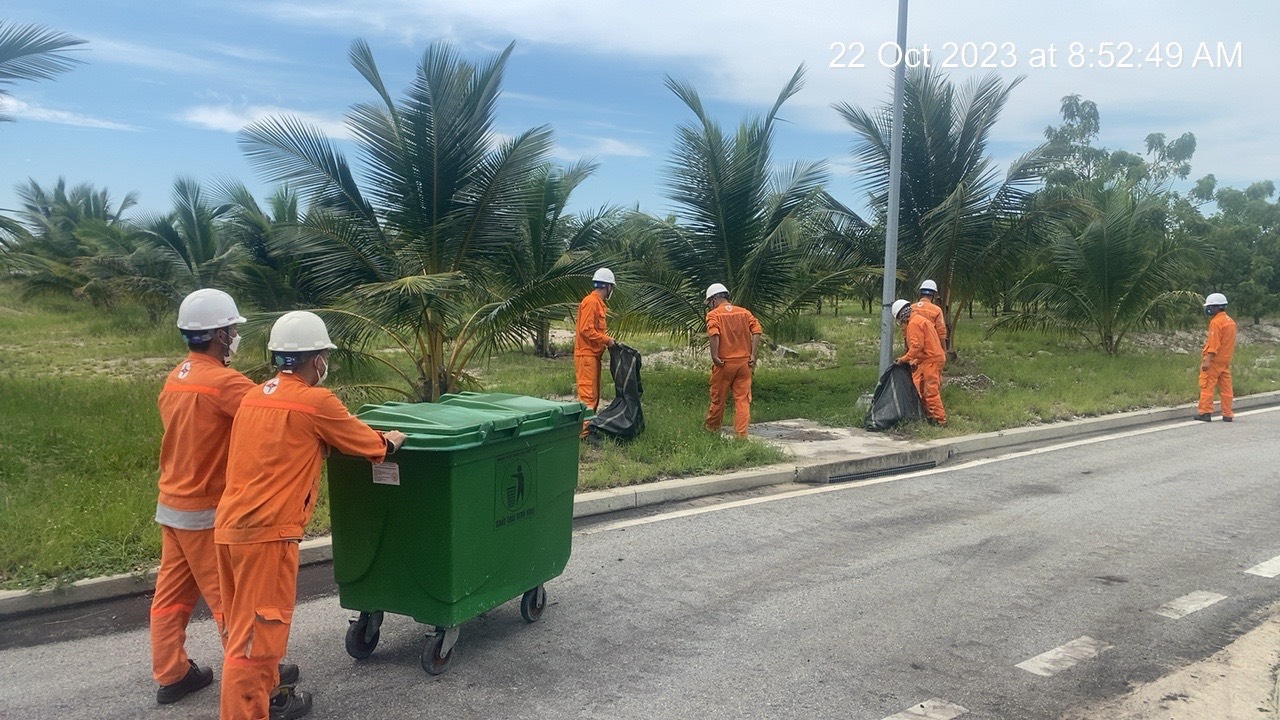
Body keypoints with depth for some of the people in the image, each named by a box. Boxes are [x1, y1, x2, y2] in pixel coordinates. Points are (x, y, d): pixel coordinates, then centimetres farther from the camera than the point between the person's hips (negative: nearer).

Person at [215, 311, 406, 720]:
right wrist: (390, 441, 25)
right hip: (267, 532, -9)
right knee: (257, 632, -2)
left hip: (230, 526, 9)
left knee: (245, 624, 20)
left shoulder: (255, 397, 13)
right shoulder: (317, 402, -10)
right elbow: (365, 443, 2)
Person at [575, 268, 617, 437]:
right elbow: (586, 329, -21)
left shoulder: (598, 302, 16)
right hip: (586, 355, -10)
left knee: (594, 394, 14)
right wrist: (606, 340, -15)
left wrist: (607, 338, 6)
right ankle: (584, 430, -11)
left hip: (593, 355, 10)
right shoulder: (591, 302, -15)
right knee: (587, 394, -11)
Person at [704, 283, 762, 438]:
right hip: (744, 362, 3)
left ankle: (712, 430, 26)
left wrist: (714, 356, -17)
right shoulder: (744, 312, 9)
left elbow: (714, 334, -22)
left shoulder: (713, 315, -3)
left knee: (718, 399, 11)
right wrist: (753, 355, -3)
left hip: (724, 363, -3)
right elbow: (757, 331, -3)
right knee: (743, 399, 4)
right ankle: (741, 434, 1)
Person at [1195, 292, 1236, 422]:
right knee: (1226, 387, 9)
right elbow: (1230, 343, 18)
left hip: (1214, 360, -9)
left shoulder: (1216, 322, -14)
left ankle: (1205, 412, -6)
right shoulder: (1230, 321, 14)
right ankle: (1228, 415, 11)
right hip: (1226, 360, 9)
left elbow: (1214, 343, -20)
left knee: (1207, 386, -4)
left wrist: (1207, 360, -23)